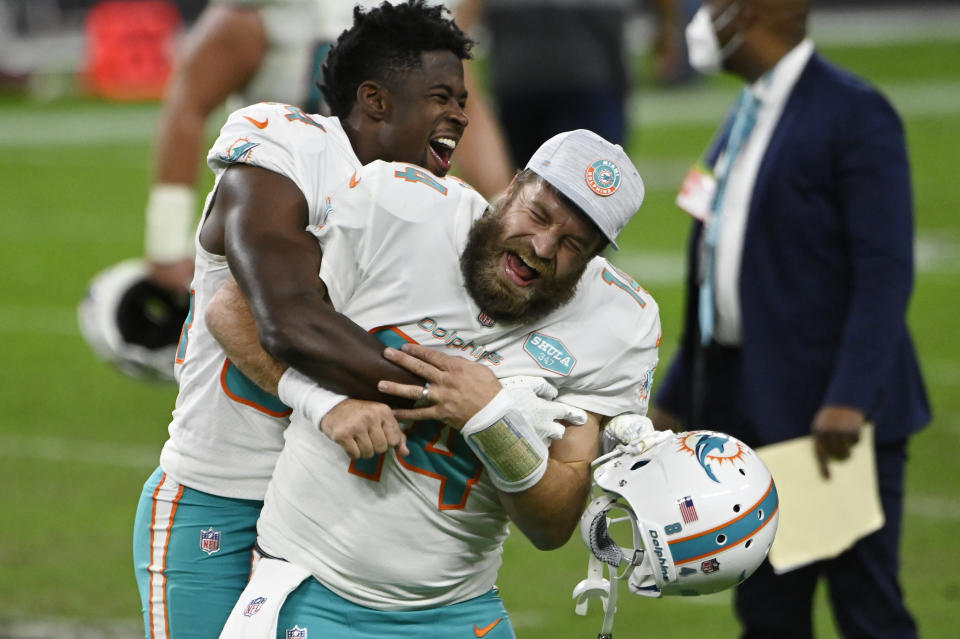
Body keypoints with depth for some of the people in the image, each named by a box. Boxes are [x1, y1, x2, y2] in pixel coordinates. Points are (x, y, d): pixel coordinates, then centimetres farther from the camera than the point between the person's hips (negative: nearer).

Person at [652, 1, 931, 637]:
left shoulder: (854, 114, -12)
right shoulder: (747, 116, 15)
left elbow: (886, 271, -18)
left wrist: (849, 399, -26)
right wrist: (677, 396, 18)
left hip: (836, 415, -8)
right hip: (751, 407, 8)